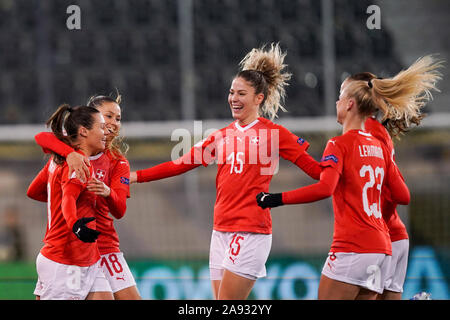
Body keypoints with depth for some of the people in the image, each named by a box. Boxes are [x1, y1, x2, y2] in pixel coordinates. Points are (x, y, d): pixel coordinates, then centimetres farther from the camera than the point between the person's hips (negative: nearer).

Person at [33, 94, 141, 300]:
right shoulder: (72, 145, 2)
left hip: (103, 243, 2)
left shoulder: (118, 162, 5)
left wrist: (107, 192, -31)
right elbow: (41, 137, -22)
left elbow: (119, 211, -9)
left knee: (131, 298, -8)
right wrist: (70, 153, -39)